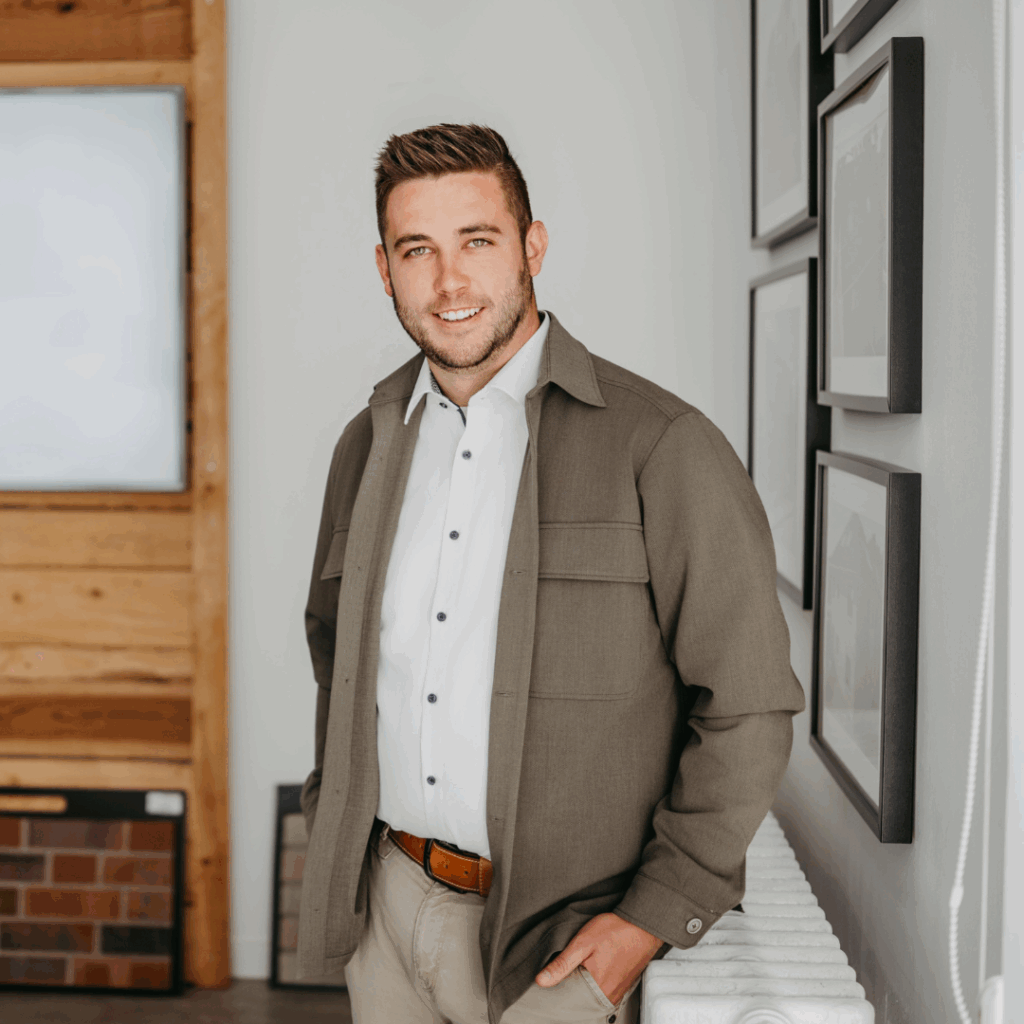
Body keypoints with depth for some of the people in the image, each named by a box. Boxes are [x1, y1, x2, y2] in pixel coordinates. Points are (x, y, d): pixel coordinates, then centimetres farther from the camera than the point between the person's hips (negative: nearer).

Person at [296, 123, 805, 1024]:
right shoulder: (370, 443, 5)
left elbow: (748, 710, -12)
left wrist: (656, 916, -13)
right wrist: (332, 823, 15)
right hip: (384, 907, 5)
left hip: (558, 943, -5)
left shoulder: (661, 446, -13)